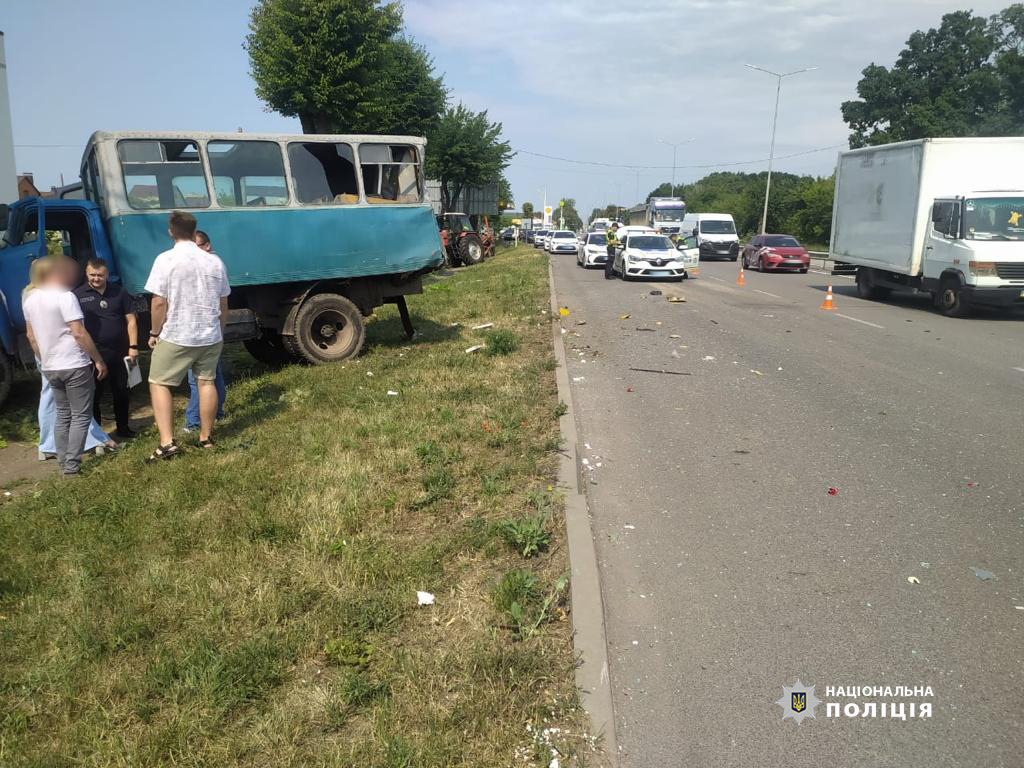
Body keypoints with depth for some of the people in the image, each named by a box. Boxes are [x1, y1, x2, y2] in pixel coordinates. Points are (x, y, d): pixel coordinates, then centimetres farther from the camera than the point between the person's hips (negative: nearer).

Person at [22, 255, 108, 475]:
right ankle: (72, 465, -2)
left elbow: (31, 335, 16)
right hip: (74, 365, -7)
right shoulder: (64, 296, -14)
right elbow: (79, 333, -17)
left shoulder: (29, 299, 10)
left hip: (50, 368, 7)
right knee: (81, 416, 1)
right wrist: (99, 360, -12)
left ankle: (63, 463, 17)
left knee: (62, 414, 17)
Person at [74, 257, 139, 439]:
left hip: (120, 353, 3)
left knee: (122, 392, 12)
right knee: (93, 395, 1)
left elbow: (130, 320, 7)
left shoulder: (119, 292, 7)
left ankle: (123, 429, 27)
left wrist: (133, 346, -2)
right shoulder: (78, 295, 0)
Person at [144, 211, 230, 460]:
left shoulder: (166, 260, -10)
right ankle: (206, 438, 22)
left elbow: (159, 303, -13)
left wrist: (155, 332, 0)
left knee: (159, 384, 5)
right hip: (211, 336, 4)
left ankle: (167, 442, -4)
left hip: (176, 337, -4)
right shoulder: (214, 261, 4)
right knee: (206, 382, 14)